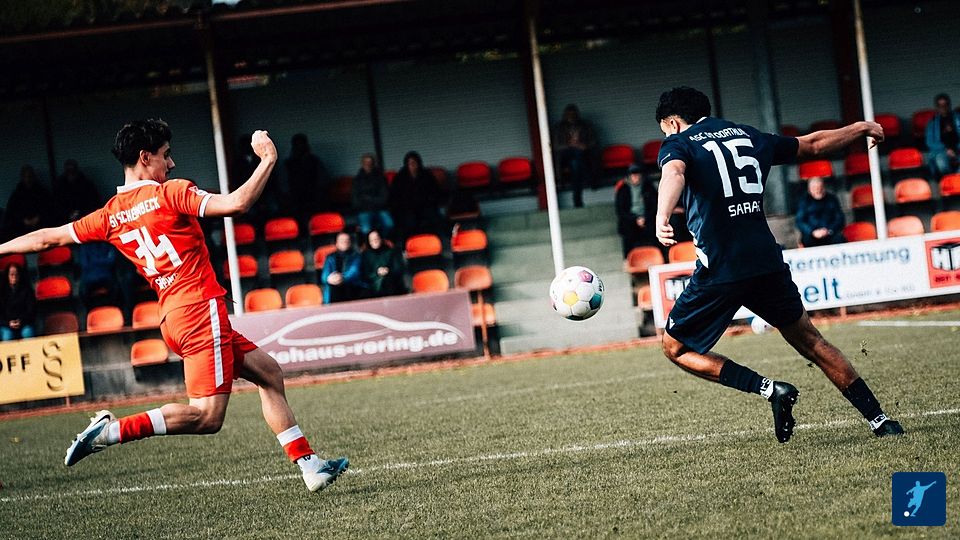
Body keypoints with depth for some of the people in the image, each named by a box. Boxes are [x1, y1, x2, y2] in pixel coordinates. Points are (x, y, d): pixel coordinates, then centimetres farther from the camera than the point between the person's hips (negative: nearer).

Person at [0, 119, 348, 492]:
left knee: (269, 373, 16)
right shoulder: (170, 193, -6)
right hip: (200, 309, -9)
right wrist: (267, 160, -4)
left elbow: (47, 238, 19)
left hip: (173, 317, 9)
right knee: (206, 416, -12)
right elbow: (236, 204, -17)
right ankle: (112, 430, -15)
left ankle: (308, 464, 15)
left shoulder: (110, 215, 12)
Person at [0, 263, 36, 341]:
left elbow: (31, 310, 2)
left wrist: (21, 321, -15)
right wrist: (8, 323, -16)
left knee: (28, 333, -33)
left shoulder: (27, 290, 6)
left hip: (24, 323, 0)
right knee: (7, 335, -33)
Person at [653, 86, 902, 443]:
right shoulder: (746, 135, 18)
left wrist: (662, 217, -41)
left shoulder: (678, 143, 2)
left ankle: (769, 389, -5)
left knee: (676, 348, 10)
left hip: (720, 270, -6)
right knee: (809, 340, 21)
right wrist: (862, 128, 45)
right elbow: (813, 145, 29)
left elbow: (674, 173, -23)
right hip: (768, 262, 6)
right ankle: (879, 420, 17)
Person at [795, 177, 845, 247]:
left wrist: (829, 231, -11)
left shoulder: (832, 199, 15)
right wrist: (813, 232, -15)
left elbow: (839, 218, 8)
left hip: (831, 233, 2)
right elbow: (799, 221, 2)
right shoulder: (804, 201, 10)